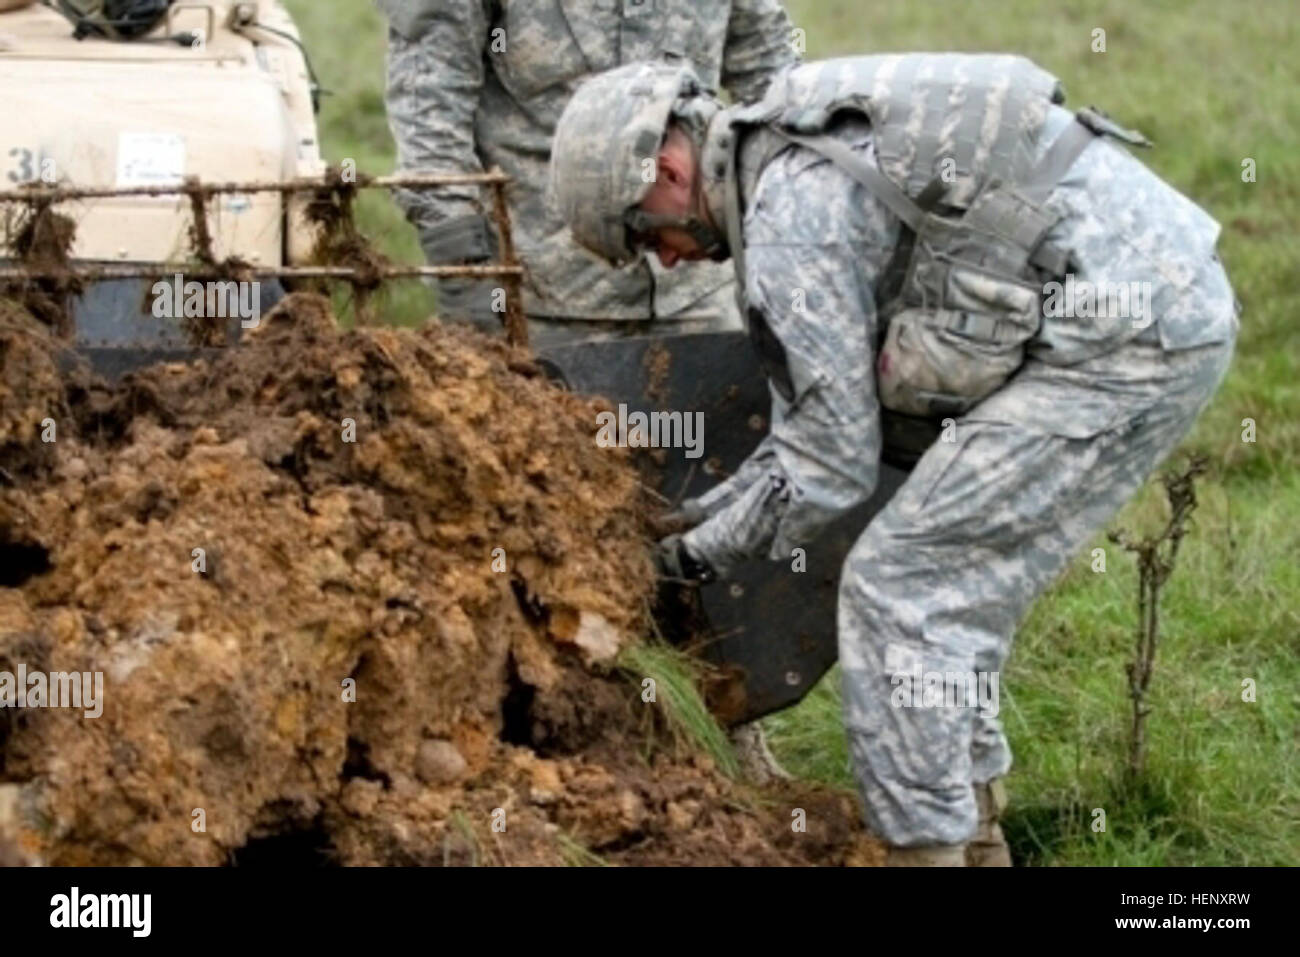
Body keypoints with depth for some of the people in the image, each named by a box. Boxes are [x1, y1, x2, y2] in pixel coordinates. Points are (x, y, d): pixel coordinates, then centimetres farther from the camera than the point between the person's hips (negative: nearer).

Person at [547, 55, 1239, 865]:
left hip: (1126, 338, -10)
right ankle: (971, 834, 26)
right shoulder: (812, 151, 19)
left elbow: (835, 460, -7)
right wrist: (710, 512, 22)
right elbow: (828, 406, 23)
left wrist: (706, 553, 5)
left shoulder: (787, 220, -11)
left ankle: (927, 844, 0)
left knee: (899, 586, -3)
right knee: (951, 583, 19)